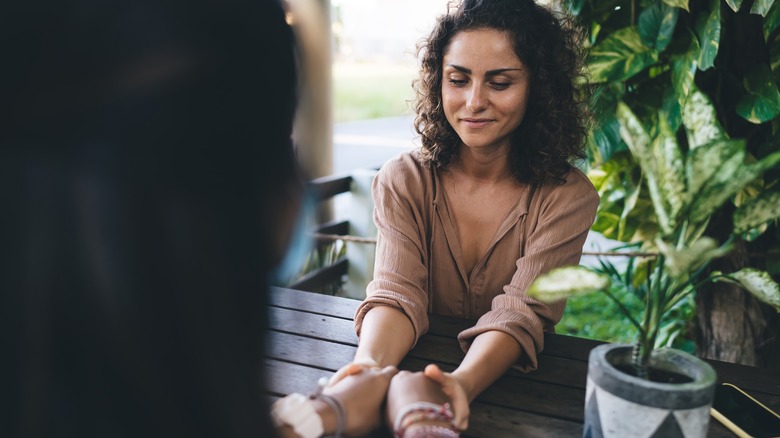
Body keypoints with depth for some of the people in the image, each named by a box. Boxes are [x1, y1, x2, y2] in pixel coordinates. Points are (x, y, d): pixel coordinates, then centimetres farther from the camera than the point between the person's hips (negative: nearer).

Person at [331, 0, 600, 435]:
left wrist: (462, 383, -36)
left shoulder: (568, 197, -8)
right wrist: (370, 365, -34)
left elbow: (520, 314, -17)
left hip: (511, 380, 0)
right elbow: (398, 293, -14)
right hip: (416, 367, 1)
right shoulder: (403, 181, -4)